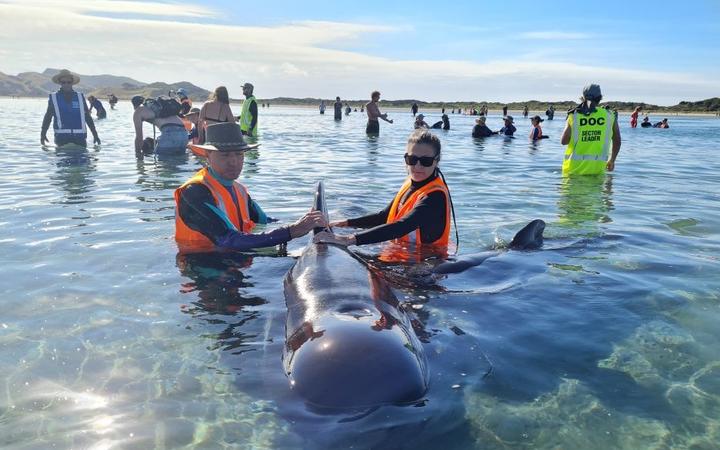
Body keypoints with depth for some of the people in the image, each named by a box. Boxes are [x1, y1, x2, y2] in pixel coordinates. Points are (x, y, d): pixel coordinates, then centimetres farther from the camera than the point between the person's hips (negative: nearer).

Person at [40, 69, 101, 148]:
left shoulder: (80, 97, 10)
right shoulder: (53, 98, 8)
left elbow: (88, 117, 11)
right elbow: (48, 117, 9)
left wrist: (95, 135, 9)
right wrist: (43, 134, 0)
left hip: (79, 137, 1)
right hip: (62, 138, -1)